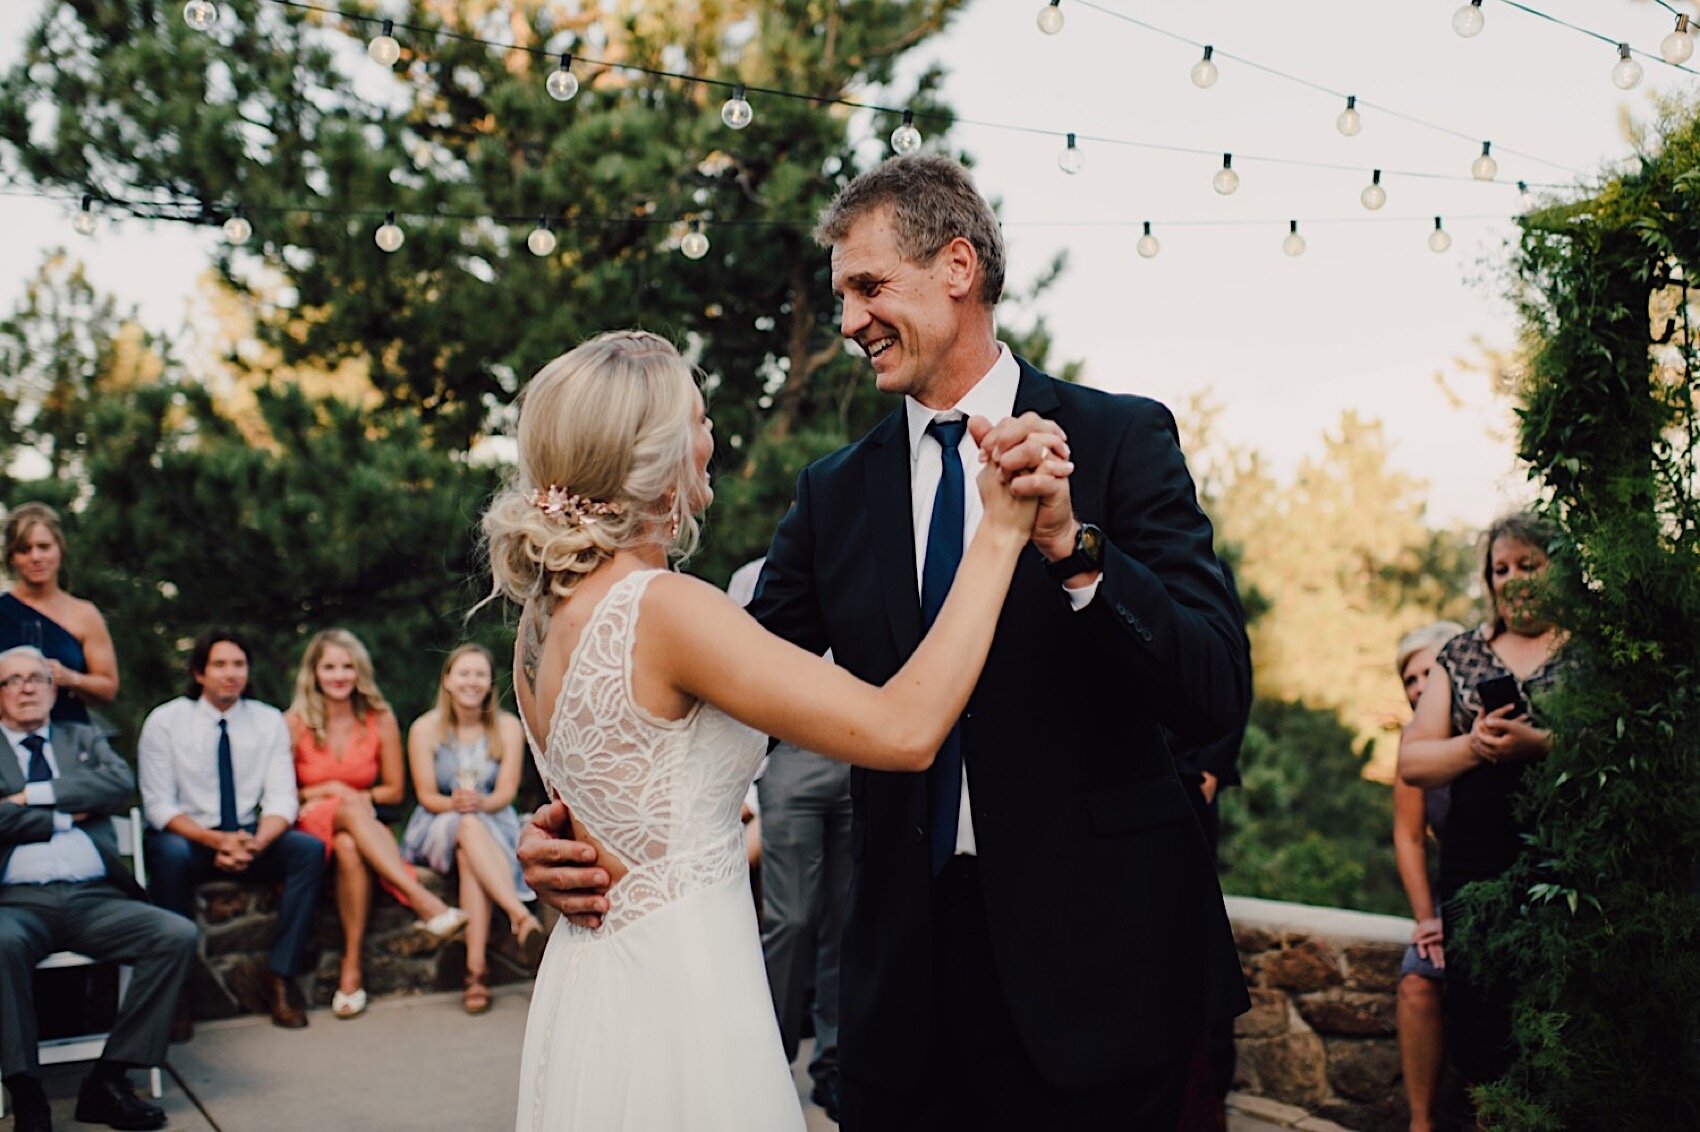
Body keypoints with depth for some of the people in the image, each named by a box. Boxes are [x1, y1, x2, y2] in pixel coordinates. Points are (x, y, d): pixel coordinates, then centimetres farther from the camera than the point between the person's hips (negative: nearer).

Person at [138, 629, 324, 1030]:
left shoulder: (269, 721, 3)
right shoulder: (164, 722, -4)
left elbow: (281, 798, -3)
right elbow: (159, 806, -9)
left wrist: (254, 843, -25)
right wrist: (217, 840, -25)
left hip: (251, 839, 3)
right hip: (188, 838, -2)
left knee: (309, 849, -25)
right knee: (170, 854, -37)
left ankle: (280, 978, -19)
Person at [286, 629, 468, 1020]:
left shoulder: (380, 720, 1)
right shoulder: (295, 723, -4)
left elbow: (394, 790, 8)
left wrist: (349, 794, -6)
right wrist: (328, 791, -11)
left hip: (360, 826, 2)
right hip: (309, 827, -1)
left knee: (350, 846, -37)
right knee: (350, 807, -36)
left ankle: (352, 966, -37)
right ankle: (425, 902, -48)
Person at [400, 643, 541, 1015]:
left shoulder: (508, 727, 1)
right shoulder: (425, 728, 0)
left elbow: (506, 792, -6)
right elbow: (427, 796, -4)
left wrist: (480, 803, -29)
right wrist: (455, 804, -27)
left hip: (493, 823, 0)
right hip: (438, 826, 0)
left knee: (469, 856, -36)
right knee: (468, 828, -37)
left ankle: (477, 967, -46)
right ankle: (522, 916, -51)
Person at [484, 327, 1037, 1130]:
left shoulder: (543, 615, 4)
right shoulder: (664, 607, -23)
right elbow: (905, 731, -28)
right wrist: (1000, 533, -24)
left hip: (592, 986, 9)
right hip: (676, 994, -9)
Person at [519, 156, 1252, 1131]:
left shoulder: (1123, 439, -4)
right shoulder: (835, 493, 7)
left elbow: (1217, 695, -12)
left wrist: (1071, 546, -26)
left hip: (1092, 953, -2)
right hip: (908, 973, 3)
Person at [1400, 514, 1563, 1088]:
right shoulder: (1461, 655, 17)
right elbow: (1411, 762, 12)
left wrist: (1538, 744, -18)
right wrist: (1473, 746, -6)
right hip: (1474, 864, 3)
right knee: (1474, 1030, -2)